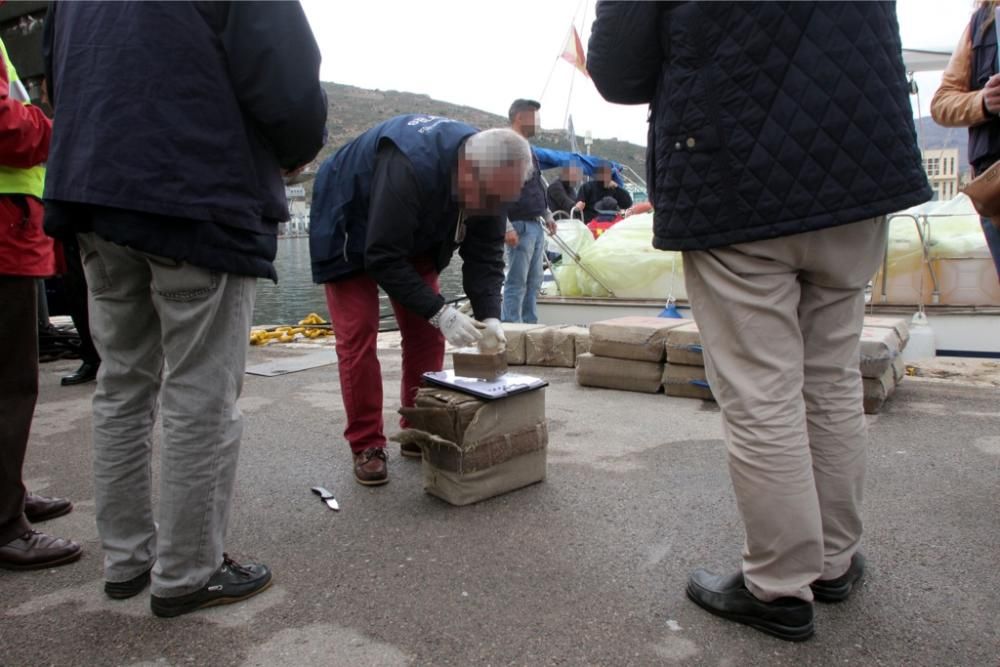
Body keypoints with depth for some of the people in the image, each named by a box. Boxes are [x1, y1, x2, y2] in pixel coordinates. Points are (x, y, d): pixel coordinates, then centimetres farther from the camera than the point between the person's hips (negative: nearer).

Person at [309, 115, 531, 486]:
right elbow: (383, 258, -37)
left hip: (413, 236, 6)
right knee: (357, 336, -11)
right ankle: (366, 446, 0)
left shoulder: (491, 178, -20)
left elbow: (485, 253, -15)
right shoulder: (411, 167, -41)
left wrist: (489, 316, -28)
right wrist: (439, 312, -39)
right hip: (350, 232, -6)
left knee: (425, 333, 1)